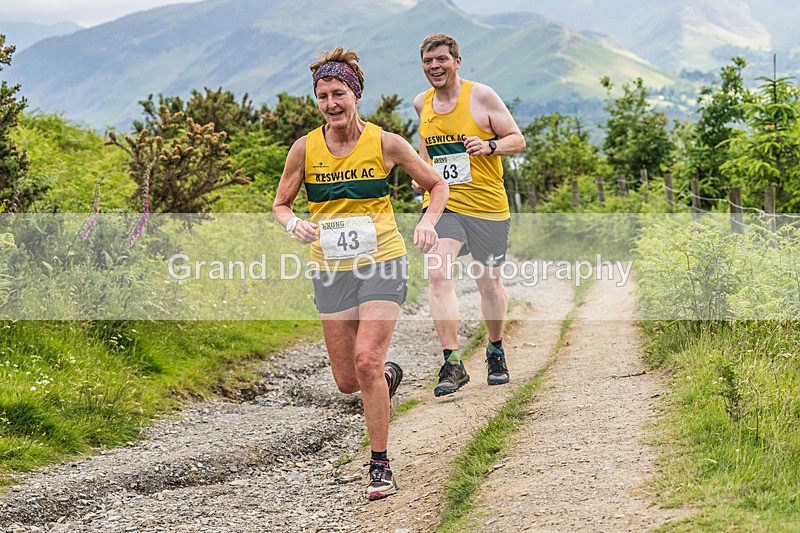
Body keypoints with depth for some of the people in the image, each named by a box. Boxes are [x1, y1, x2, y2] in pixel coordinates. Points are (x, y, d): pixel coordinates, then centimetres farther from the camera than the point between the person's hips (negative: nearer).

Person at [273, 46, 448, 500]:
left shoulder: (384, 143, -4)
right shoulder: (305, 148, 0)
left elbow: (437, 185, 7)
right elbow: (280, 204, 10)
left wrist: (428, 222, -12)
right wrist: (294, 223, -12)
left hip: (382, 263, -3)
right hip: (331, 270, 3)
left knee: (367, 360, -19)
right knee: (347, 380, 3)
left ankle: (381, 466, -5)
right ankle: (390, 375, 41)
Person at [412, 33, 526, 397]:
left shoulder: (481, 96, -6)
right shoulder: (422, 104, 7)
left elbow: (517, 140, -3)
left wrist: (488, 146, -22)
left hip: (486, 205, -2)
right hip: (441, 204, 2)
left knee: (489, 283, 9)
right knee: (438, 273, -21)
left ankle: (496, 351, 36)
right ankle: (452, 364, -21)